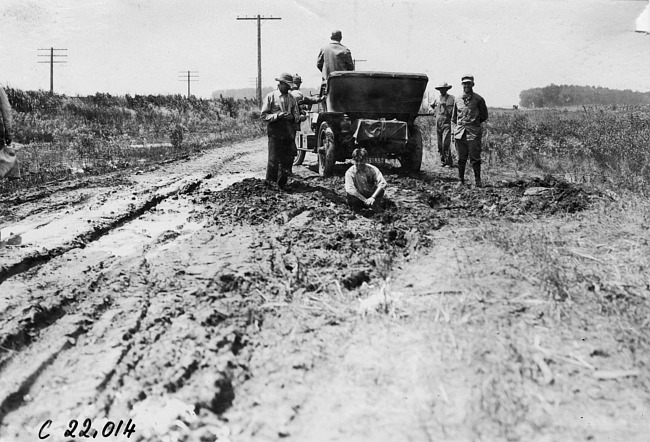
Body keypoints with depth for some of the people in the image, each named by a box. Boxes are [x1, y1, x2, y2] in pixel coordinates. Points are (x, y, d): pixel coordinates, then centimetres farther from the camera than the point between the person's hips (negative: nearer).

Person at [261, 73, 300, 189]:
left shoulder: (291, 98, 13)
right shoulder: (271, 96, 0)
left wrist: (292, 116, -7)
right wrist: (277, 115, -18)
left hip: (289, 131, 5)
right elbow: (264, 115, -3)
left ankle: (281, 184, 15)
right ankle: (270, 183, 7)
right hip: (275, 131, -5)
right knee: (274, 158, -6)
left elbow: (297, 115, 17)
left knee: (288, 158, 4)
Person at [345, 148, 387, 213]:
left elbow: (383, 183, -24)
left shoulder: (372, 169, -13)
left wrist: (373, 197, -37)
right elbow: (349, 189, -29)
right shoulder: (350, 172, -14)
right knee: (349, 195, -30)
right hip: (359, 197, 1)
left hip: (372, 195, -1)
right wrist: (364, 200, -36)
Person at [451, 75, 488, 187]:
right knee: (461, 159, 6)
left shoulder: (478, 99, 1)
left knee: (475, 158, -3)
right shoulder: (458, 99, 11)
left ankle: (477, 180, 6)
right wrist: (454, 130, 12)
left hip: (473, 133, -3)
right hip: (460, 133, 3)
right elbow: (454, 117, 19)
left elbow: (484, 116, 10)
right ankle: (461, 180, 13)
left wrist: (474, 122, 5)